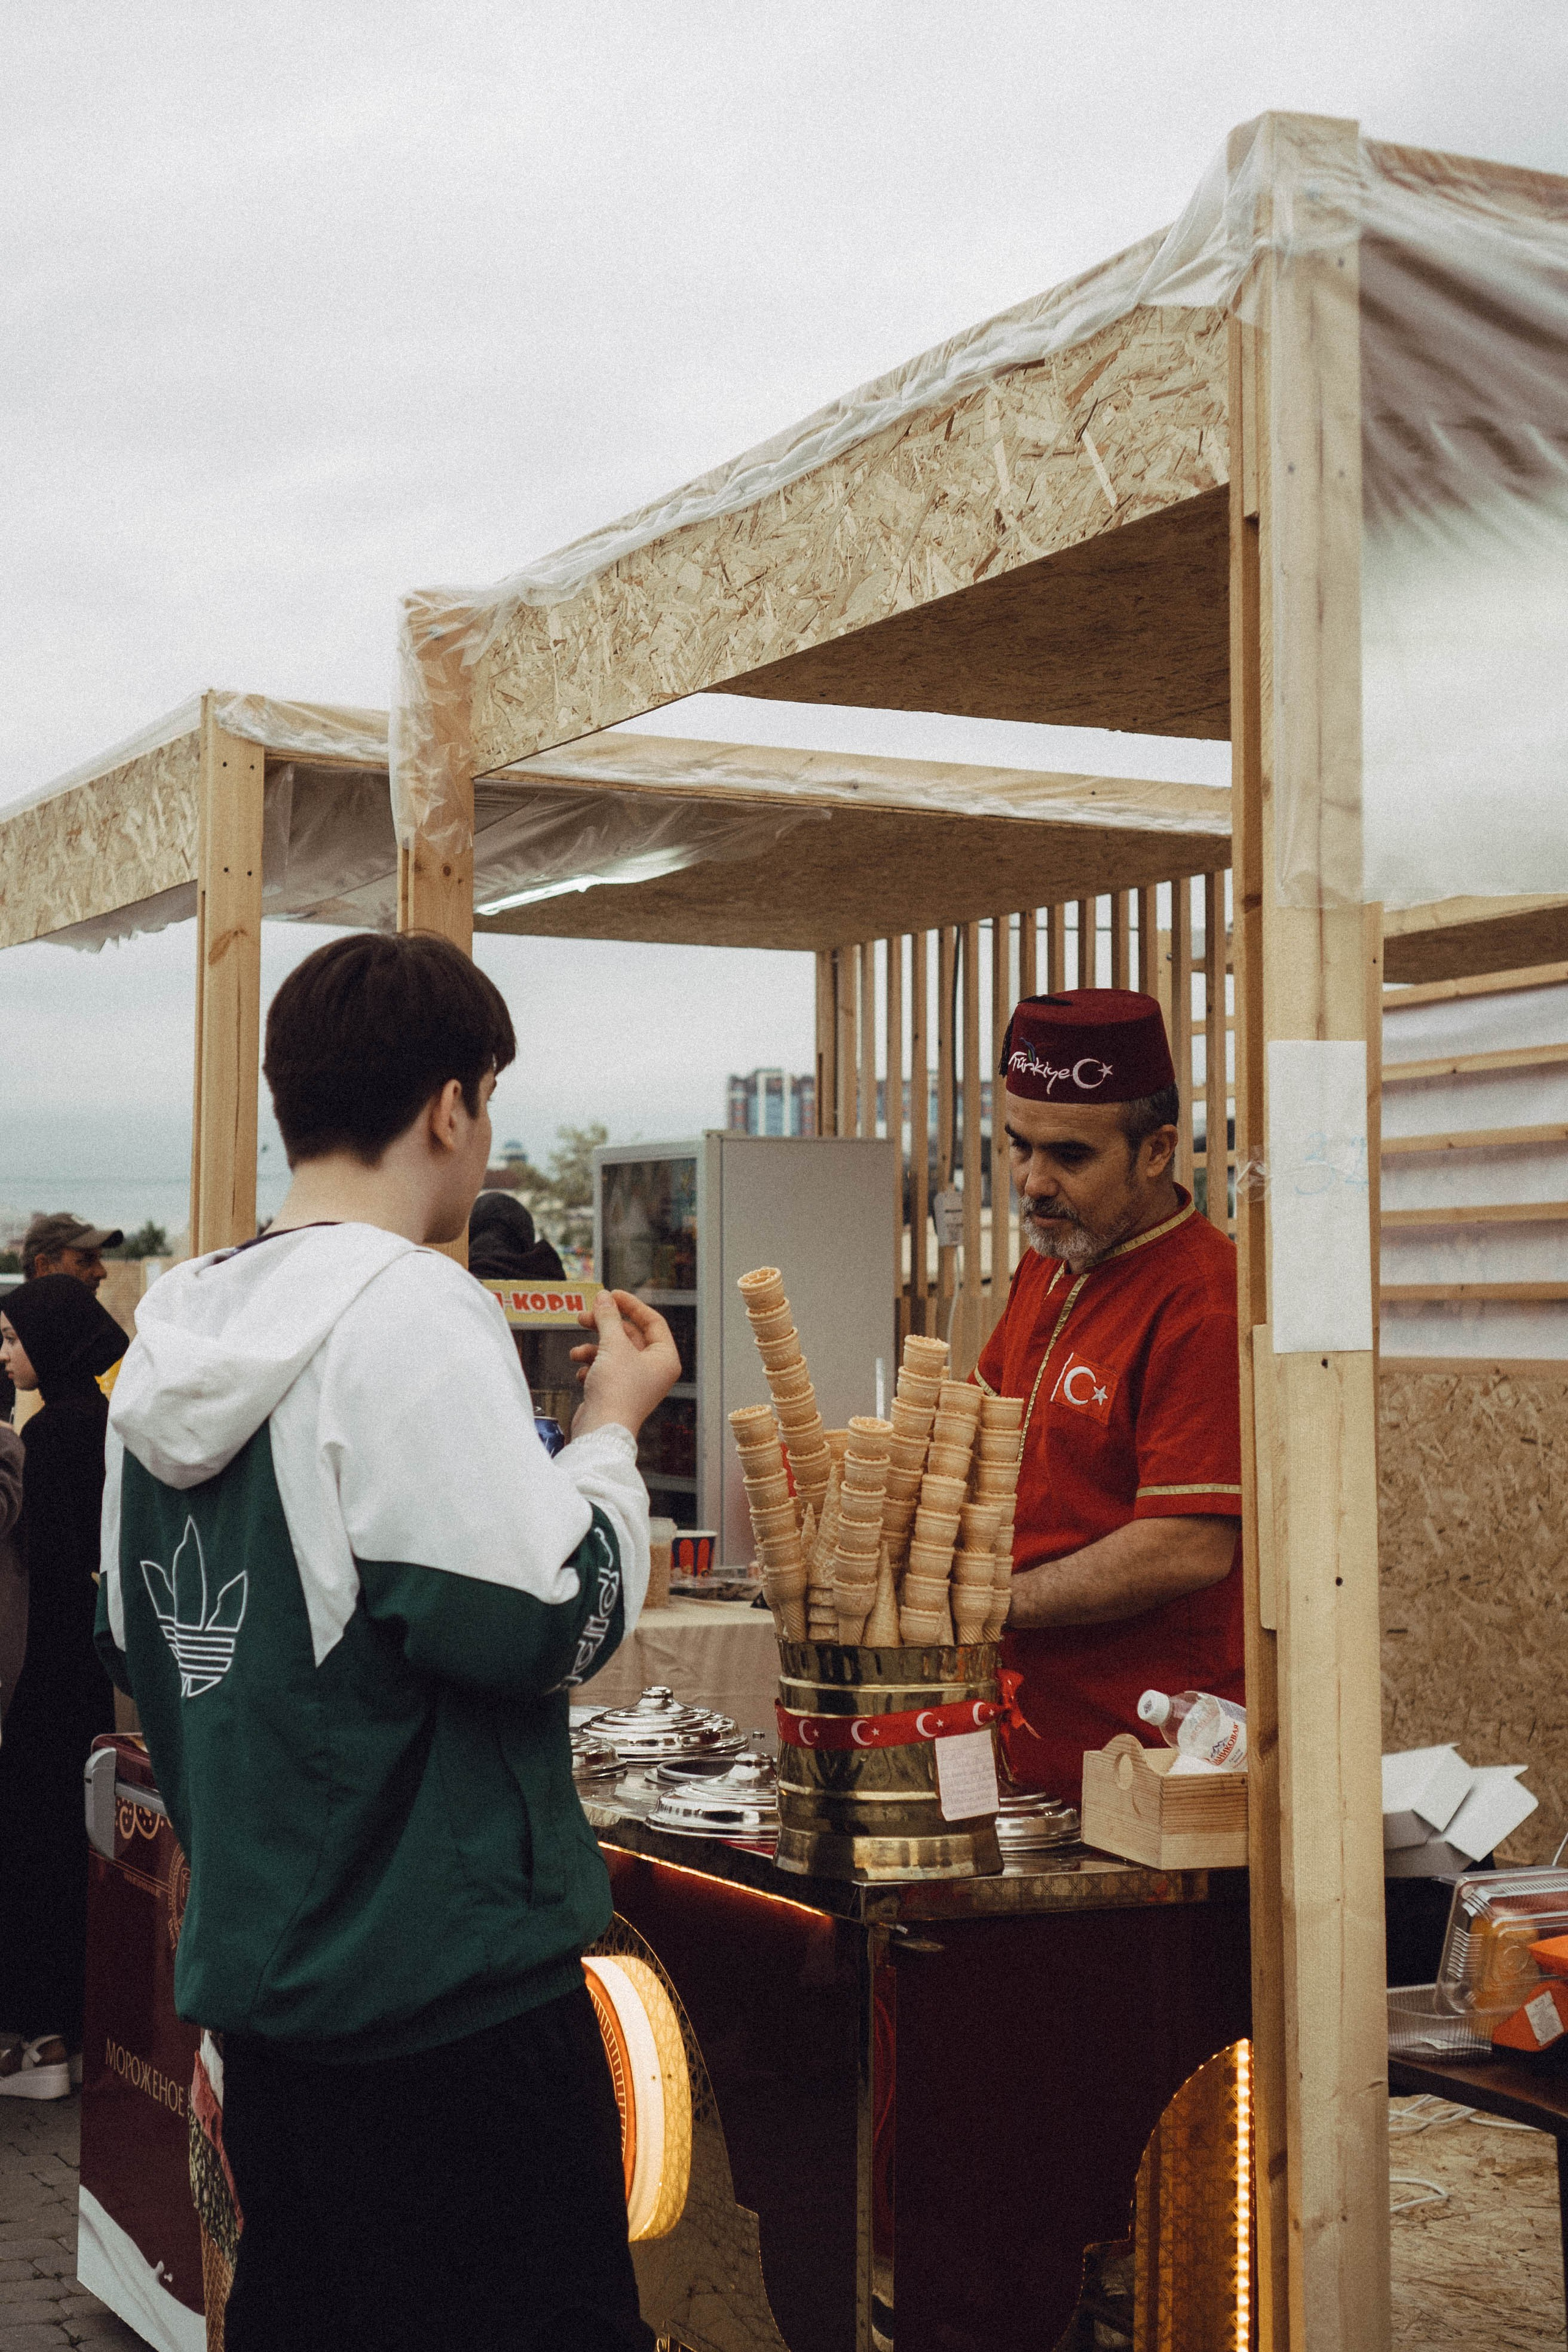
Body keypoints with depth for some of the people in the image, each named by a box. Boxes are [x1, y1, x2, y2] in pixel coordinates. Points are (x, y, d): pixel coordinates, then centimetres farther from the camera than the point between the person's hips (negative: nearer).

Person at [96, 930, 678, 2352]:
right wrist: (613, 1425, -7)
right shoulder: (409, 1314, -17)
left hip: (251, 1957, 9)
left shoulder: (173, 1332, 9)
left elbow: (136, 1643, 16)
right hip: (446, 1982, -9)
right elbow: (534, 1626, -21)